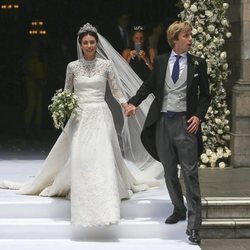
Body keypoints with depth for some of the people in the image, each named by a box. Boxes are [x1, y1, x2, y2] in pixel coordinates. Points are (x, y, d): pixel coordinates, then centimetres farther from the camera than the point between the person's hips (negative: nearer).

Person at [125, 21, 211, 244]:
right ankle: (179, 210, 33)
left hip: (185, 123, -3)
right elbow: (149, 85, 14)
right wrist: (134, 103, 0)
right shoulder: (160, 61, 6)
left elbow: (205, 95, 5)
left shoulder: (198, 64, 0)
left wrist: (198, 116, -9)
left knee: (190, 173, -8)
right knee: (169, 172, 14)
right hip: (162, 121, 3)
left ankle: (193, 226, -8)